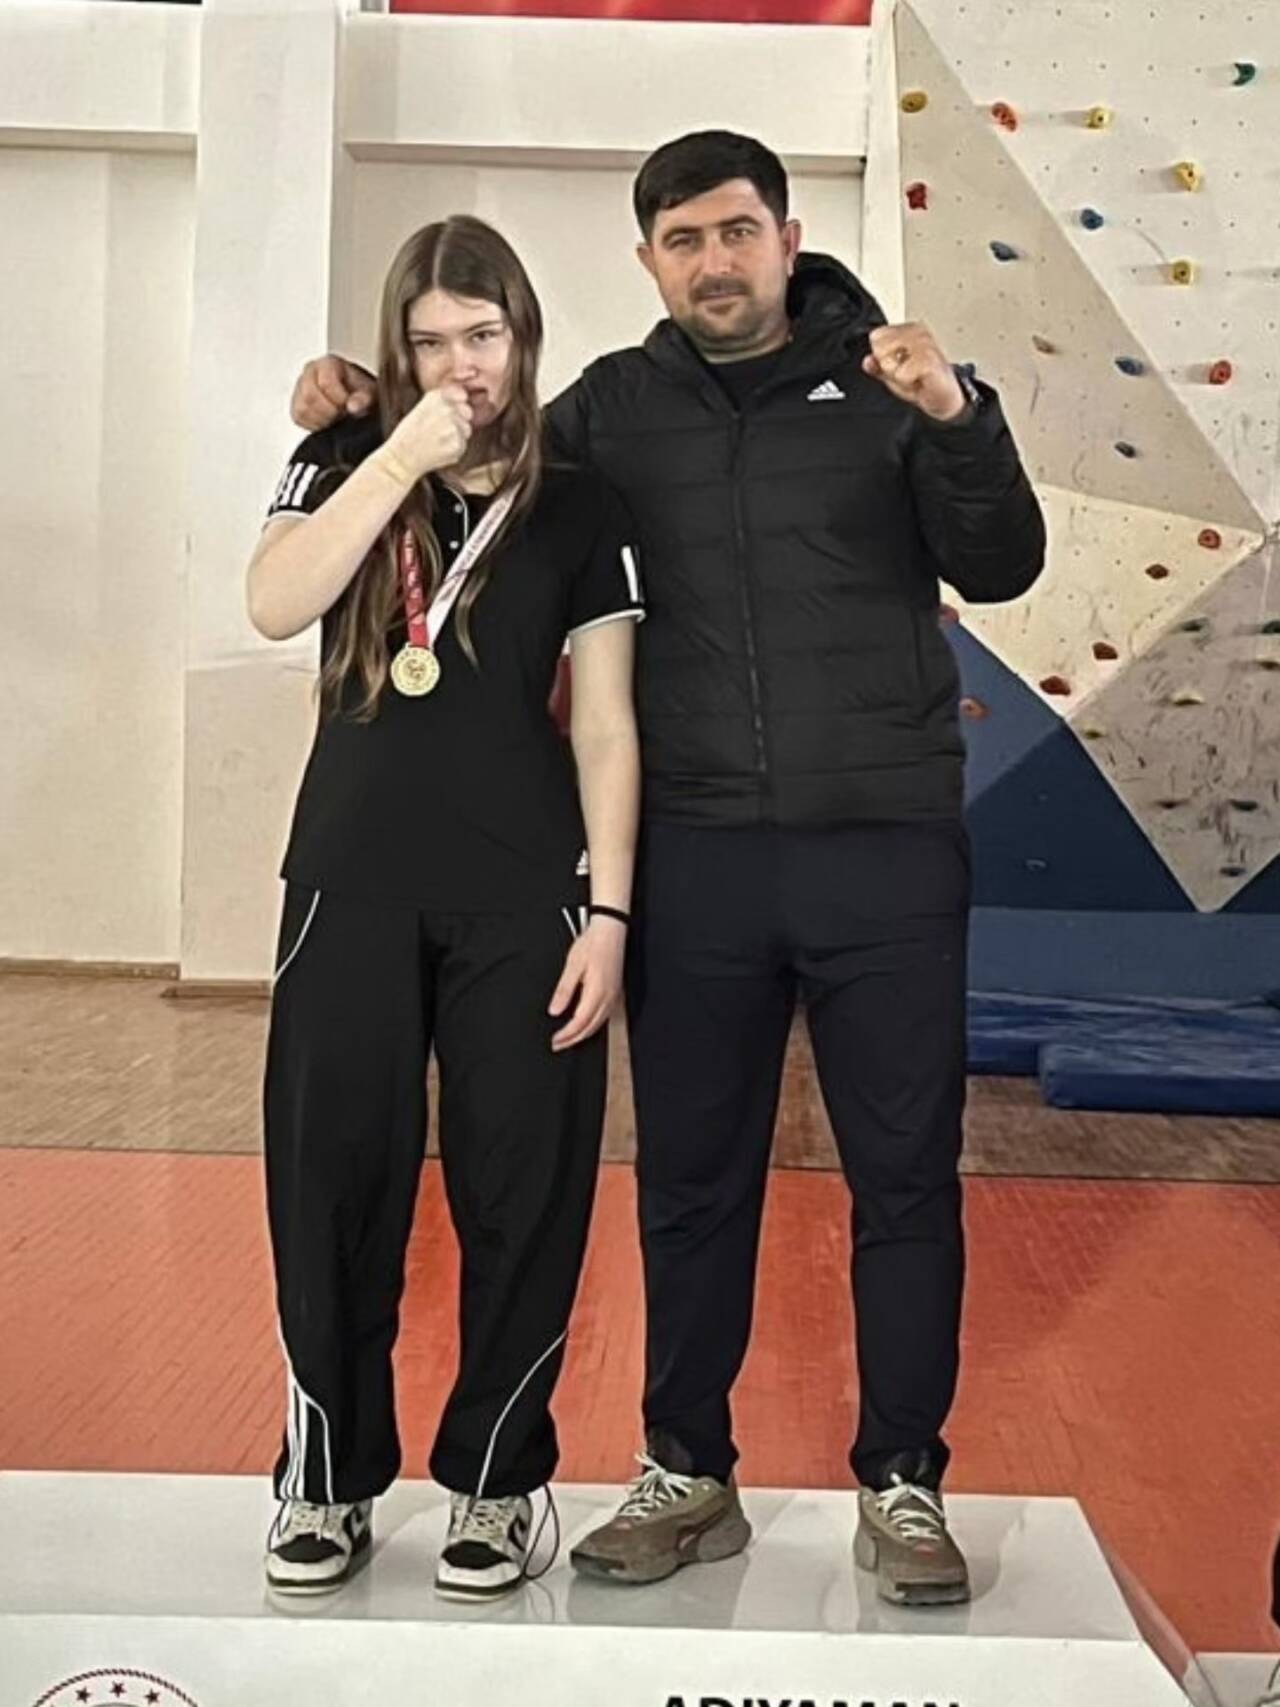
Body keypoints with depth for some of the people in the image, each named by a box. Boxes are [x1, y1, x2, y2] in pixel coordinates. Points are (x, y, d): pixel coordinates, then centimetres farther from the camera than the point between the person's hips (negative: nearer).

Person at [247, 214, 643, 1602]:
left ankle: (495, 1482, 18)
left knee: (523, 1193, 2)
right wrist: (402, 456, -15)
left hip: (524, 894, 0)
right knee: (333, 1183, 3)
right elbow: (274, 605, -12)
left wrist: (608, 911, -4)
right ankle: (328, 1475, 19)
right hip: (354, 879, 1)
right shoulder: (346, 463, 7)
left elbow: (606, 725, 3)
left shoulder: (577, 503, 6)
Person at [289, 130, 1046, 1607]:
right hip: (694, 857, 2)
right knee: (690, 1179, 10)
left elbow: (1000, 568, -6)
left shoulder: (885, 380, 1)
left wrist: (957, 420, -22)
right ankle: (688, 1474, 25)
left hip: (886, 849, -2)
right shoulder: (619, 404, 7)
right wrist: (361, 410, 5)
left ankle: (901, 1484, 20)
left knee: (905, 1179, 5)